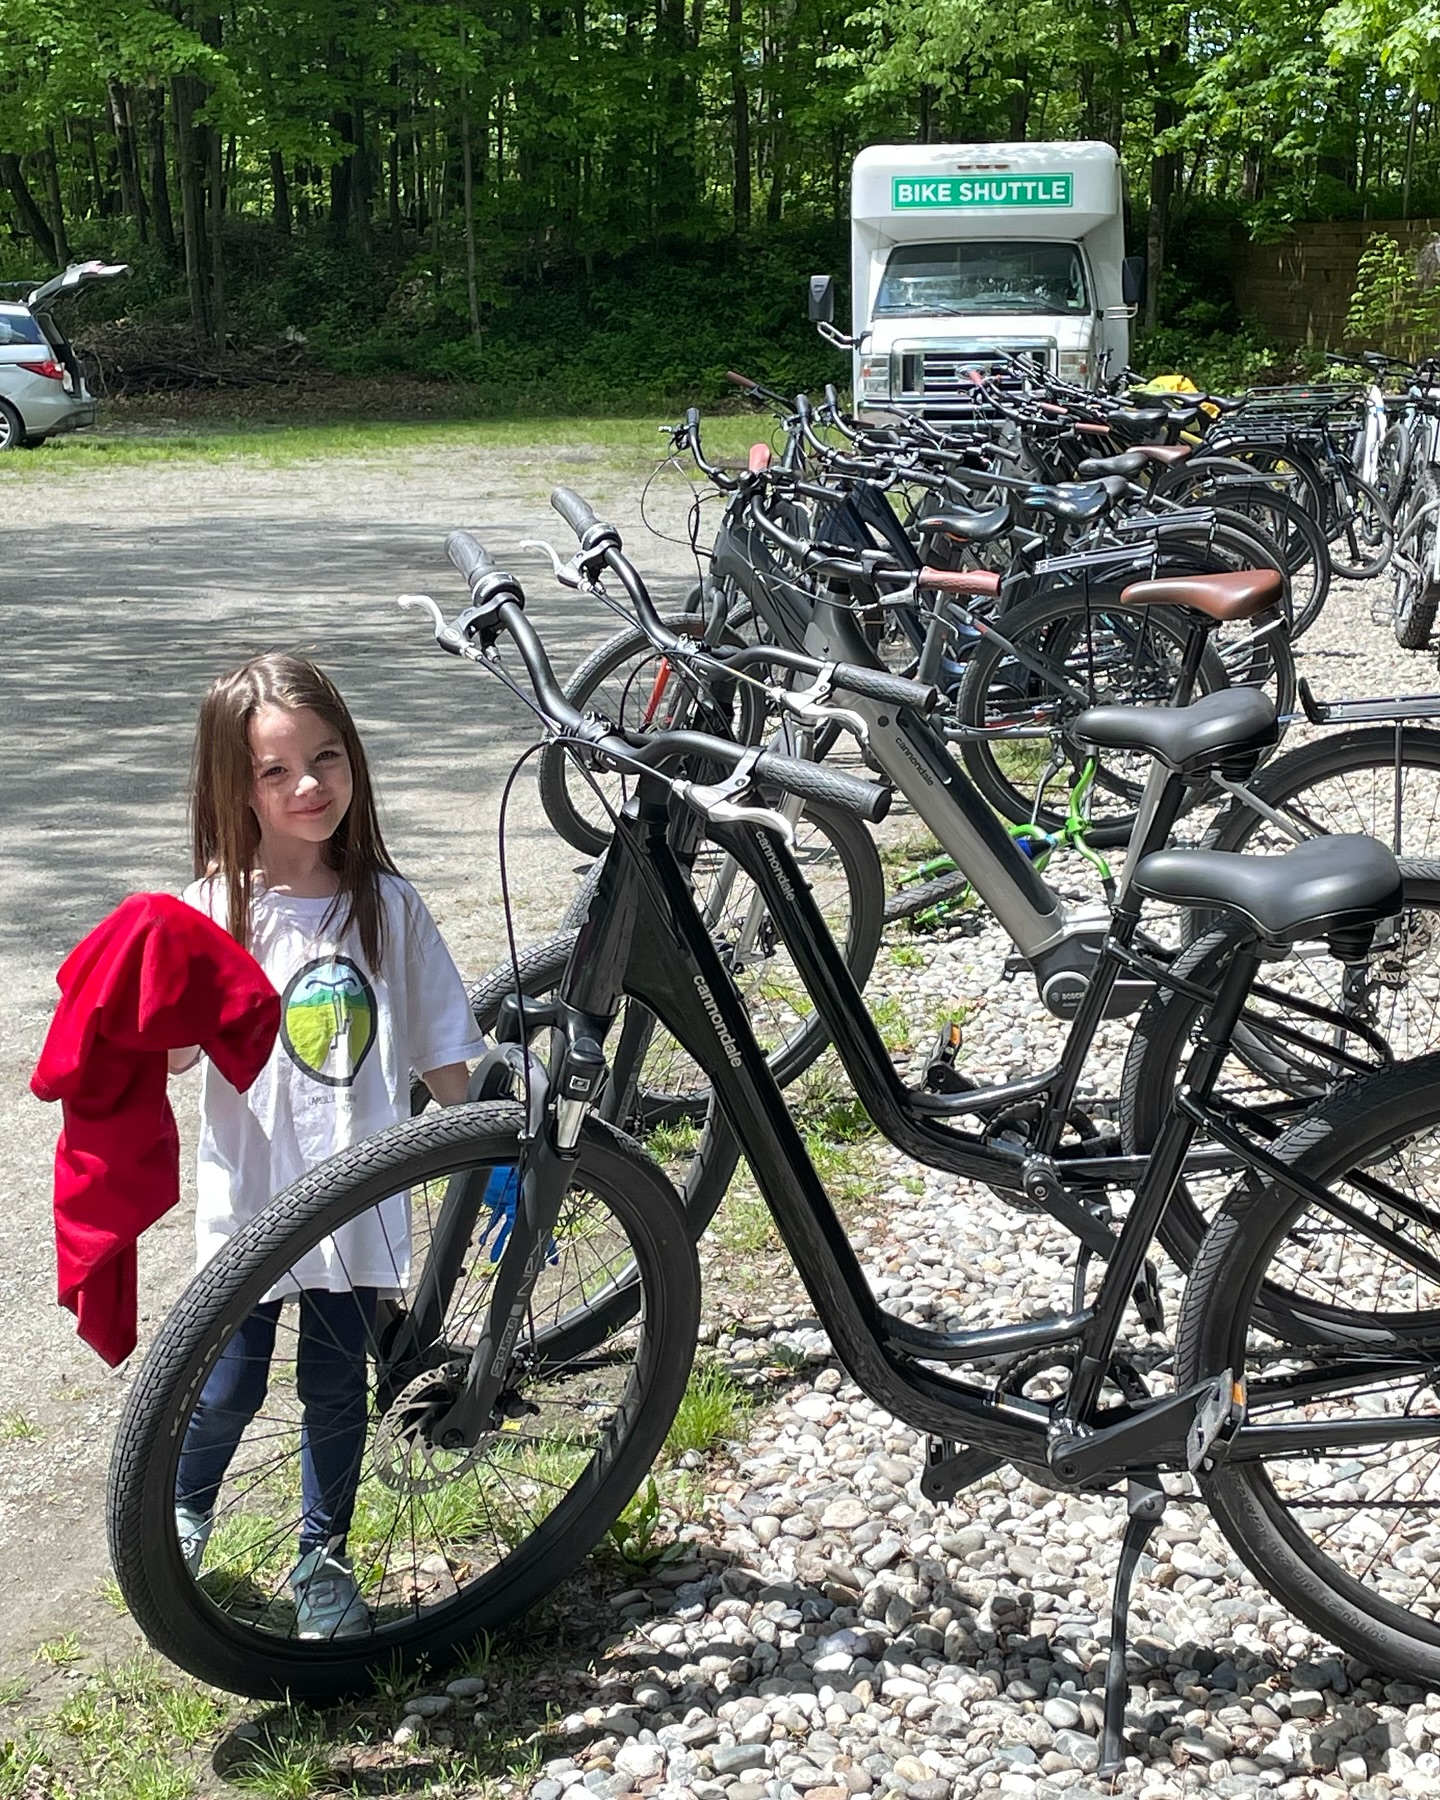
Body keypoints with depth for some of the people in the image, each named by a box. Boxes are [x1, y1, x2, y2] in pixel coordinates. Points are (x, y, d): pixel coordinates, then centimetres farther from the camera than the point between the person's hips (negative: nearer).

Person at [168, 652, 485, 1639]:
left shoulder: (388, 904, -3)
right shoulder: (216, 906, -8)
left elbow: (441, 1054, 2)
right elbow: (173, 1056, -9)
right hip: (251, 1196, -1)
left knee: (337, 1388, 13)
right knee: (229, 1388, 9)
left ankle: (324, 1558, 35)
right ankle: (183, 1513, 40)